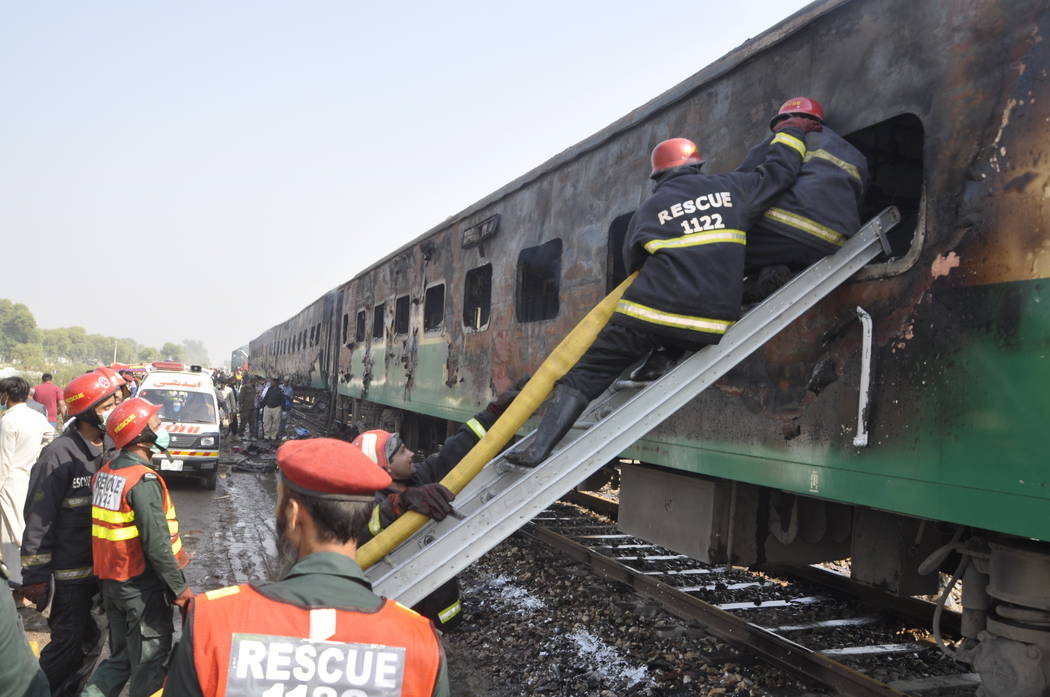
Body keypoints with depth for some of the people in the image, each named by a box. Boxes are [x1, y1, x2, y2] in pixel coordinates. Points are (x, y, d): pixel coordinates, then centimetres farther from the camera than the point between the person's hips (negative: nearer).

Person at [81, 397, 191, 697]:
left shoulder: (104, 473, 5)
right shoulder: (143, 481, -23)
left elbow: (106, 529, 12)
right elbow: (157, 544, -23)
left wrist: (109, 575, 21)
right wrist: (180, 588, -15)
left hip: (110, 580, 8)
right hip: (141, 586, -8)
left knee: (121, 656, 22)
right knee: (150, 661, 6)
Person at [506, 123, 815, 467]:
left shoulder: (649, 208, 10)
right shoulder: (731, 187, 12)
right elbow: (779, 171, 21)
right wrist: (790, 131, 38)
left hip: (649, 315, -1)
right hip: (710, 328, 2)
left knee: (587, 372, 2)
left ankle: (540, 445, -5)